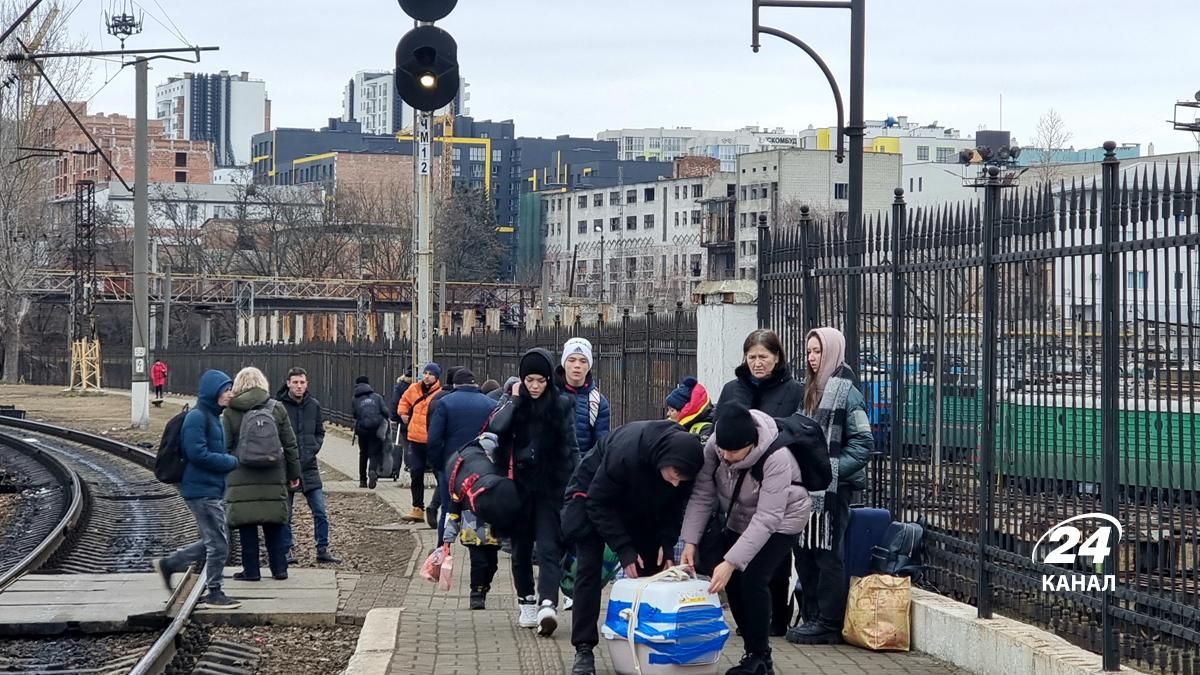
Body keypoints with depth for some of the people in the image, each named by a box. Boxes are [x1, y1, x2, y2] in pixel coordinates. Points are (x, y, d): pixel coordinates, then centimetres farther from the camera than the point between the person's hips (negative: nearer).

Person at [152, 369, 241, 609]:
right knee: (218, 544, -2)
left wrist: (230, 460, 2)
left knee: (212, 543, 14)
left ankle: (168, 564, 24)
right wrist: (232, 462, -15)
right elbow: (198, 454, -22)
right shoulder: (197, 417, -16)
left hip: (213, 490, 10)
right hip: (202, 491, -10)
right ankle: (214, 593, 9)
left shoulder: (213, 416, 14)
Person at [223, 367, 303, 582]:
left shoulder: (230, 412, -2)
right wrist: (294, 473, 13)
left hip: (241, 477, -2)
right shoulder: (277, 409, 3)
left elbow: (225, 446, -2)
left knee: (247, 524, 4)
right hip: (273, 476, 2)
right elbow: (290, 445, 6)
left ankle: (251, 570, 6)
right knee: (275, 524, 11)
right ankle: (279, 568, 13)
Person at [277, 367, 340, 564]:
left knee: (321, 512, 3)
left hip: (309, 466, 3)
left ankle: (323, 550, 12)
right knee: (285, 514, 5)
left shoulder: (314, 405, 6)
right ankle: (288, 550, 16)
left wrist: (314, 448, 1)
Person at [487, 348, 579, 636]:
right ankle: (526, 602, 21)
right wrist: (515, 399, -10)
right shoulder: (512, 402, 4)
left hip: (551, 486, -2)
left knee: (549, 548, -11)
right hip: (519, 484, 2)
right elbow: (496, 427, -14)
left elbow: (571, 447, 2)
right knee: (521, 547, 10)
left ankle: (547, 605, -22)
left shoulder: (562, 404, 0)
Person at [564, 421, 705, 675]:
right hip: (593, 494, -5)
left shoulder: (685, 459, -27)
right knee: (589, 569, -11)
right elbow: (599, 504, -30)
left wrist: (667, 543, -21)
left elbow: (675, 504, -8)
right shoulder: (625, 453, -42)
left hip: (642, 505, 5)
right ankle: (584, 649, -8)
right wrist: (624, 549, -32)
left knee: (651, 569, -2)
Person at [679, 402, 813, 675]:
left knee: (753, 579, -19)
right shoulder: (713, 446, -23)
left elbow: (766, 519, -38)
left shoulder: (776, 458, -37)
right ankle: (752, 653, 14)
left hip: (781, 521, -6)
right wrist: (690, 541, -24)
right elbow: (702, 495, -15)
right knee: (731, 581, -1)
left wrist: (731, 562, -42)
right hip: (739, 520, 6)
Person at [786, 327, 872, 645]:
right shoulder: (812, 390, 15)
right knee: (805, 552, 10)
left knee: (828, 555, -4)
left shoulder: (846, 392, -9)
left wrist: (830, 471, -17)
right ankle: (812, 617, 18)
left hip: (832, 488, -8)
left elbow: (863, 443, -12)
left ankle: (828, 624, 0)